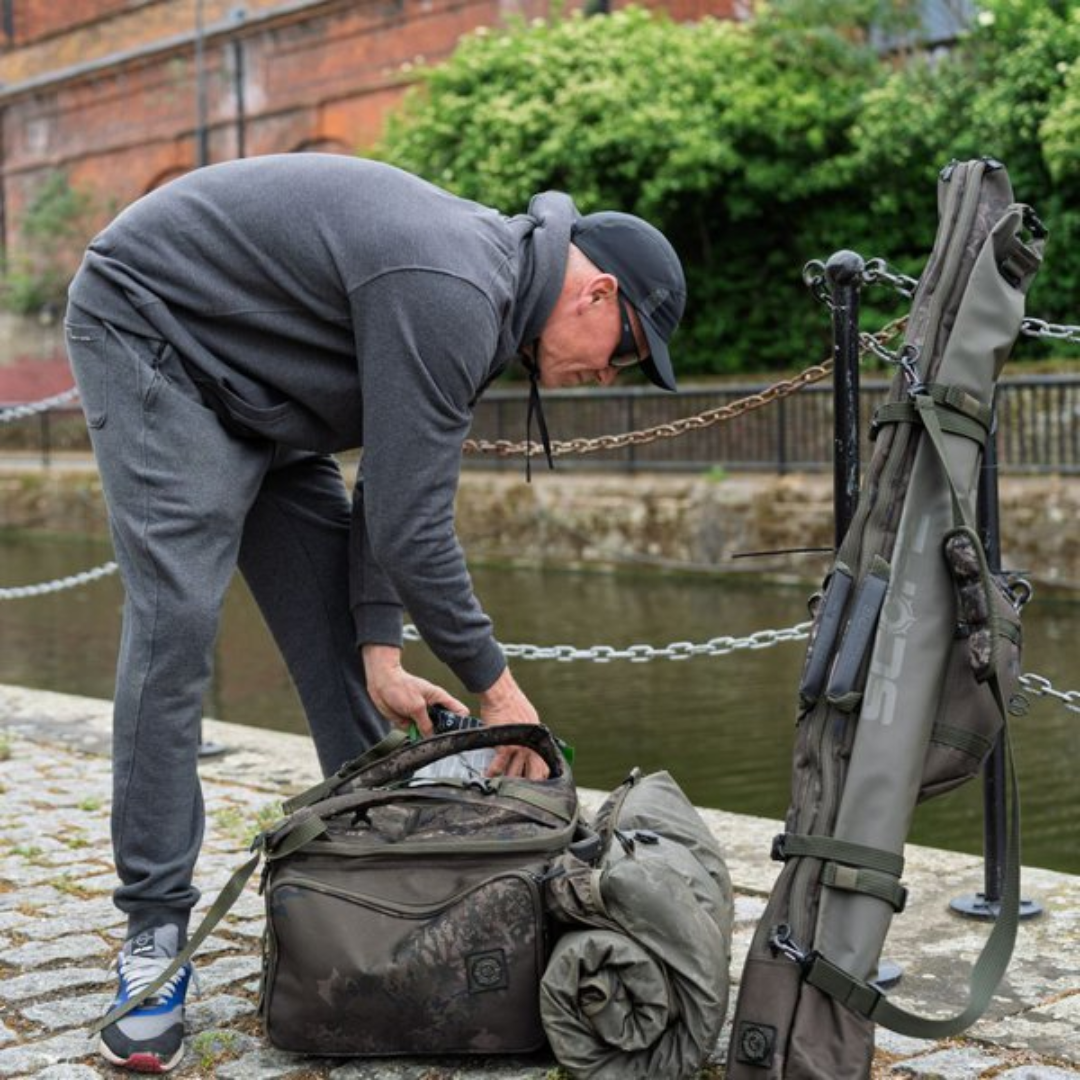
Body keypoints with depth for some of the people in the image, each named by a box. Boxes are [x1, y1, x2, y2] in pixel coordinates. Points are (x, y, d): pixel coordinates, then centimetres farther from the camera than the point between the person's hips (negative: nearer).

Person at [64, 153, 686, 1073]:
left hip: (257, 390, 10)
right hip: (151, 329, -10)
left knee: (335, 617, 5)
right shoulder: (449, 296, -30)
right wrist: (493, 681, -17)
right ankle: (155, 926, -10)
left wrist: (381, 655, -6)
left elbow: (393, 489, 2)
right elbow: (410, 525, -28)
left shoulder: (491, 284, 1)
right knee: (177, 617, -18)